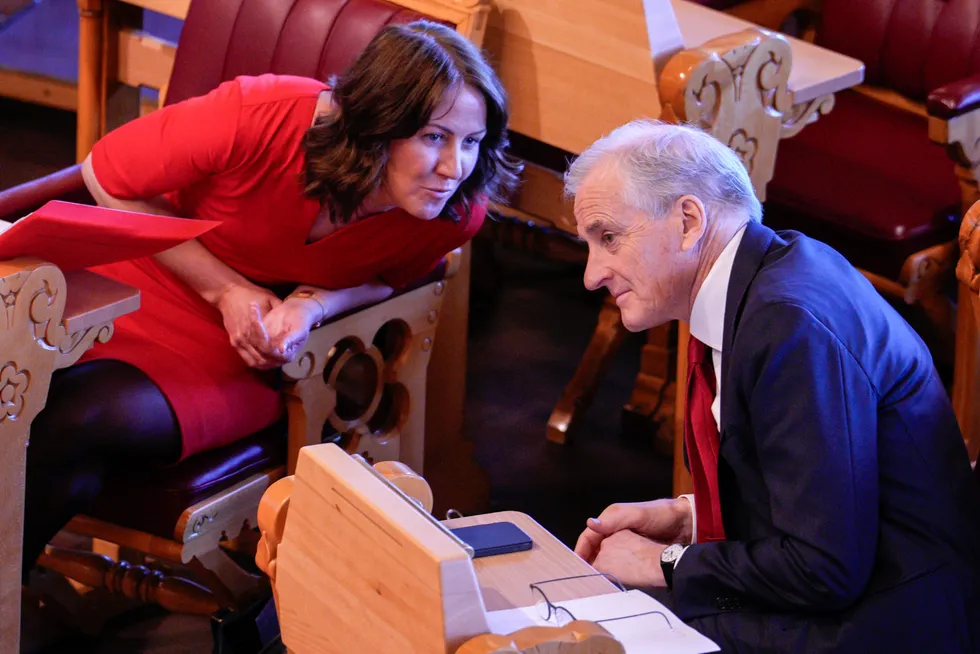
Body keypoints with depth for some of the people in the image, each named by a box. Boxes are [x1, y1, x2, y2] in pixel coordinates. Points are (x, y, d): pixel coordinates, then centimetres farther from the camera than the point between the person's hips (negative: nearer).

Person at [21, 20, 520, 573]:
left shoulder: (456, 213, -18)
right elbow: (106, 175, -10)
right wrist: (226, 290, -15)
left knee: (83, 423, -27)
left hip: (236, 361, 0)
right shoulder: (261, 116, -27)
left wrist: (315, 304, -17)